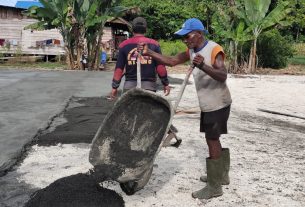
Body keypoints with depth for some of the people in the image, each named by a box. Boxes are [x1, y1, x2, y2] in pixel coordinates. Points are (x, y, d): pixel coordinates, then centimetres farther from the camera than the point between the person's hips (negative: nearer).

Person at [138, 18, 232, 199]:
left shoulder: (214, 49, -19)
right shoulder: (192, 51, 6)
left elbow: (223, 76, -29)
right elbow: (171, 61, 7)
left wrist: (203, 66, -46)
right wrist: (148, 53, -3)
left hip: (218, 104, -9)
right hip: (207, 104, 9)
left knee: (212, 141, -5)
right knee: (212, 139, 16)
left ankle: (214, 187, 4)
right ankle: (221, 176, 32)